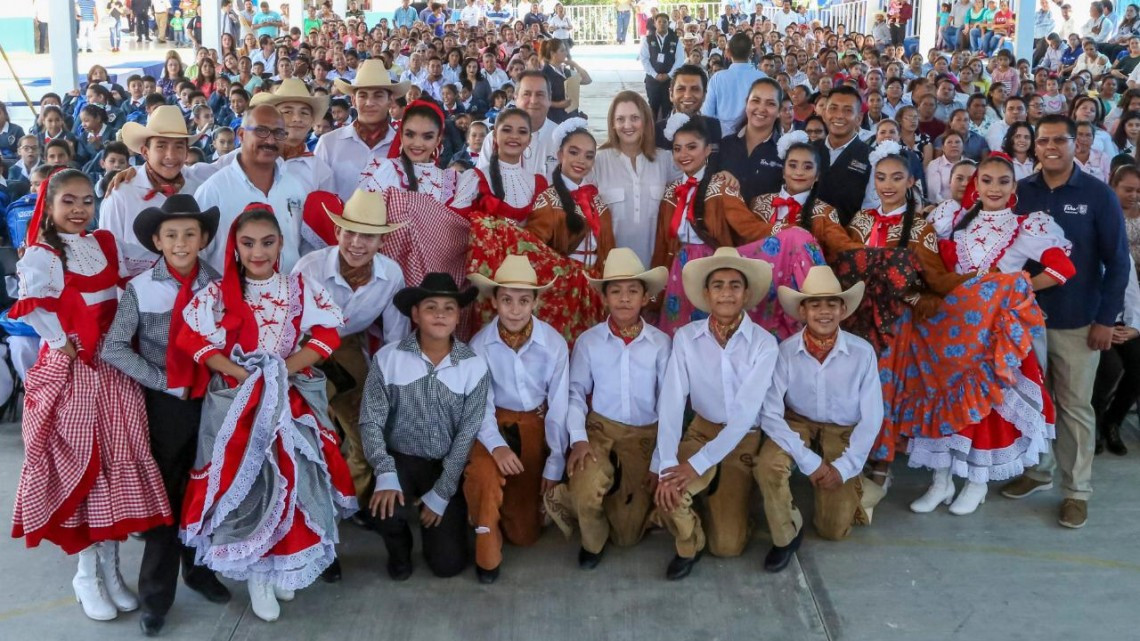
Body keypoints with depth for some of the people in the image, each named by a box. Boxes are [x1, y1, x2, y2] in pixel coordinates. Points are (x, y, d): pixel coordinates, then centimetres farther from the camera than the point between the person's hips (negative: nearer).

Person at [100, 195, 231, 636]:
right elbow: (114, 349, -11)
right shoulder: (140, 288, -9)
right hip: (163, 403, -2)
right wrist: (164, 382, -14)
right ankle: (156, 593, 19)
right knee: (164, 492, 6)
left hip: (212, 399, 2)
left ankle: (198, 567, 35)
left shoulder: (216, 286, -3)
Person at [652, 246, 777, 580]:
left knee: (728, 546, -4)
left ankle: (726, 500, 33)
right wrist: (667, 465, -31)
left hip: (743, 440, -1)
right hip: (701, 432, 1)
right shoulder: (686, 338, -14)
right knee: (666, 491, -30)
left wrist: (697, 464, -29)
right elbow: (670, 403, -19)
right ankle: (689, 544, 5)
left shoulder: (763, 344, -19)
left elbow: (745, 412, -24)